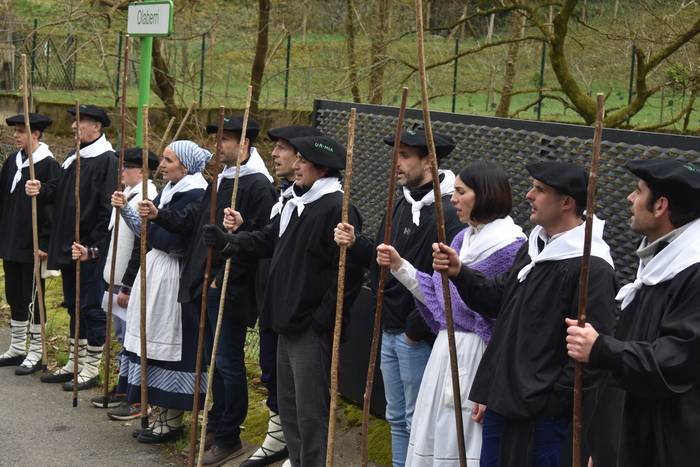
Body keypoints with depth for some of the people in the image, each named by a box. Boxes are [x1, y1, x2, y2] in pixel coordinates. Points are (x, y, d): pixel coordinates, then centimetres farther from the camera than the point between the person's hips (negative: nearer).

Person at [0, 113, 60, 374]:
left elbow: (53, 206, -16)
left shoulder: (49, 165, -11)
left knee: (32, 299, 1)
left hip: (32, 245, -7)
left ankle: (36, 353, 10)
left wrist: (44, 243, -19)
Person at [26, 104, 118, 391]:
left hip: (92, 251, -9)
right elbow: (60, 195, 17)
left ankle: (91, 369, 8)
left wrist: (93, 246, -21)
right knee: (74, 306, 15)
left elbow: (108, 209, -18)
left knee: (92, 308, 0)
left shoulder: (108, 161, -13)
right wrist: (41, 191, -4)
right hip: (68, 247, 9)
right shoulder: (72, 158, 14)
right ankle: (75, 363, 25)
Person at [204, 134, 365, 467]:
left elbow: (349, 273, -23)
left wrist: (323, 319, -21)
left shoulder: (337, 208, -17)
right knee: (287, 405, 19)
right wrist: (228, 242, -2)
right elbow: (267, 240, 15)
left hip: (312, 330, -10)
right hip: (287, 324, 10)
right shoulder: (296, 203, 13)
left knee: (310, 411, 0)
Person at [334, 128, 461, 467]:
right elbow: (381, 259, 16)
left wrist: (416, 329, -18)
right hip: (390, 332, 9)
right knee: (396, 418, 20)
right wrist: (355, 245, -3)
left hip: (418, 337, -9)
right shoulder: (403, 204, 10)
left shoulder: (446, 213, -20)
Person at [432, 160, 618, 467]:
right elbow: (498, 300, 19)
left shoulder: (591, 267, -18)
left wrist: (554, 401, -17)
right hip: (503, 399, 9)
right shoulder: (534, 246, 12)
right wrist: (460, 273, 3)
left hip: (541, 411, -9)